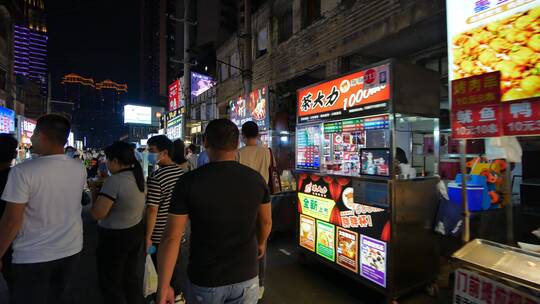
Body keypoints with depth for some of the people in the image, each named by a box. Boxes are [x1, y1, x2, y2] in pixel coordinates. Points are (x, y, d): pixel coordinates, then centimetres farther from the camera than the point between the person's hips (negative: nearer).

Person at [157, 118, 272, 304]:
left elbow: (171, 238, -15)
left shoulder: (189, 182, -18)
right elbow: (266, 222, 5)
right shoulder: (256, 179, -9)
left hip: (205, 280, -1)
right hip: (246, 277, 2)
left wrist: (163, 286, -3)